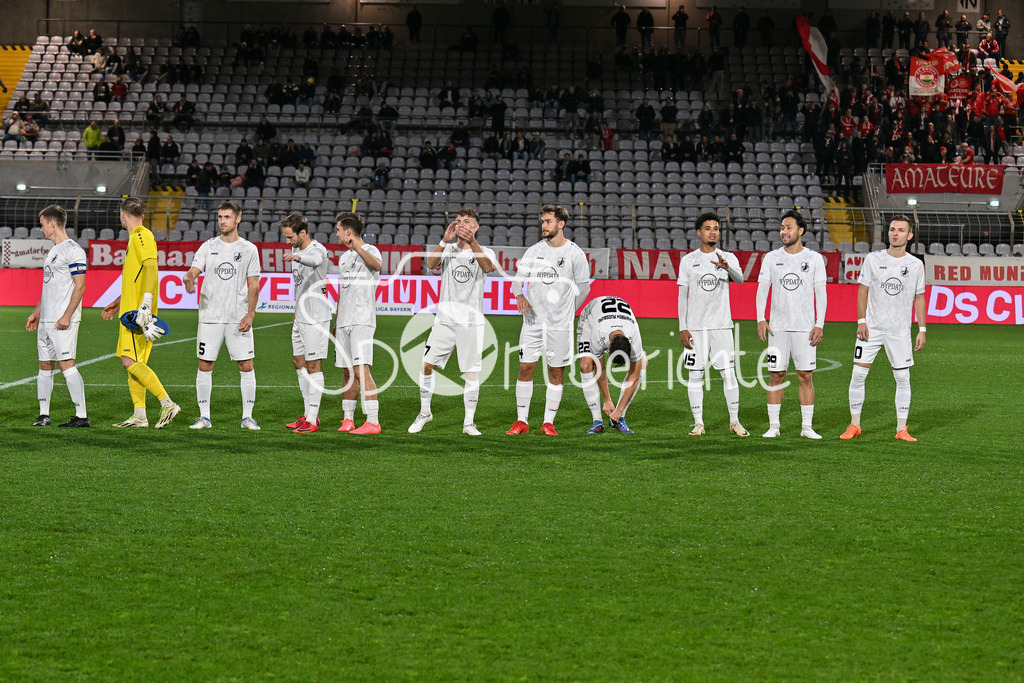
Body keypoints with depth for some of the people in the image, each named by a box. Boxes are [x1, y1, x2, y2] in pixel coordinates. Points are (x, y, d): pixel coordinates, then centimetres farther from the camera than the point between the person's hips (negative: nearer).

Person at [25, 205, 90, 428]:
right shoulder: (53, 251, 19)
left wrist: (67, 316, -21)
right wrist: (36, 312, 24)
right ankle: (43, 415, 14)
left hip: (63, 320, -9)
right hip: (46, 320, 9)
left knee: (66, 364, -12)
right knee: (45, 366, 9)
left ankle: (82, 415, -12)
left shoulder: (73, 251, -10)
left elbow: (79, 286, -15)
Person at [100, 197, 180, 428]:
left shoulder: (142, 236, -10)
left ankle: (167, 404, -18)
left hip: (138, 311, -10)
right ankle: (139, 416, 9)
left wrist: (145, 305, -29)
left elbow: (152, 269, -22)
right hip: (131, 310, 10)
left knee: (130, 361, -16)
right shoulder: (136, 237, 21)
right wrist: (118, 302, 35)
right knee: (134, 363, 9)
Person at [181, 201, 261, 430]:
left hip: (239, 318, -1)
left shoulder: (249, 249, 5)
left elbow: (254, 285, 5)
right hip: (210, 315, 1)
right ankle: (204, 417, 8)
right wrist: (188, 279, -27)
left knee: (246, 365, -3)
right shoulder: (209, 246, 6)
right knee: (205, 365, 0)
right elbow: (193, 271, -2)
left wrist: (250, 315, -5)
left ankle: (247, 417, 6)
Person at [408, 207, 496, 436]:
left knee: (471, 373, -2)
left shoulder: (485, 252, 5)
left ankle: (469, 423, 7)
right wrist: (445, 241, -26)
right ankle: (425, 412, 15)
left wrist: (472, 242, -33)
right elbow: (431, 264, -12)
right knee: (427, 365, -3)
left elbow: (487, 266, -20)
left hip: (471, 322, -2)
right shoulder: (448, 250, 9)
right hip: (445, 320, 2)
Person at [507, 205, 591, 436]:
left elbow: (584, 287, 6)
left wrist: (566, 311, 6)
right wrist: (519, 295, -12)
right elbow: (519, 277, 8)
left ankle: (548, 423, 9)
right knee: (525, 368, 0)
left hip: (560, 323, -2)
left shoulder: (575, 254, -2)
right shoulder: (534, 251, 6)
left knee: (556, 372, 1)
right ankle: (522, 421, 8)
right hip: (533, 320, 2)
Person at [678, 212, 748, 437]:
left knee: (729, 373, -3)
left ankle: (734, 421, 5)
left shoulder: (728, 258, 6)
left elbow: (739, 278, -13)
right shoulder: (688, 260, 6)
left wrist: (726, 267, -35)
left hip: (722, 325, 0)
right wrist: (682, 328, 0)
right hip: (695, 326, 0)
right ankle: (698, 423, 8)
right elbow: (683, 295, 6)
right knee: (695, 375, 1)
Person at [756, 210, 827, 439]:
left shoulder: (814, 259, 4)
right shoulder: (771, 258, 7)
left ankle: (807, 426, 5)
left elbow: (821, 293, 4)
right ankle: (773, 426, 6)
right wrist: (760, 319, -7)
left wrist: (819, 325, -4)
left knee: (806, 376, -1)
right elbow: (762, 289, 5)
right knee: (777, 376, 1)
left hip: (805, 327, -1)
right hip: (778, 326, 1)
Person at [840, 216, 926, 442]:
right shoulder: (873, 259, 1)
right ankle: (854, 426, 8)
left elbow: (919, 298, 9)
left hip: (900, 330, 0)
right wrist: (861, 321, -5)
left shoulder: (916, 265, 3)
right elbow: (863, 291, 4)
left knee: (903, 378, -1)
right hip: (872, 327, 0)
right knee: (858, 375, -3)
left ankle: (901, 429, 7)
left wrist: (922, 330, 3)